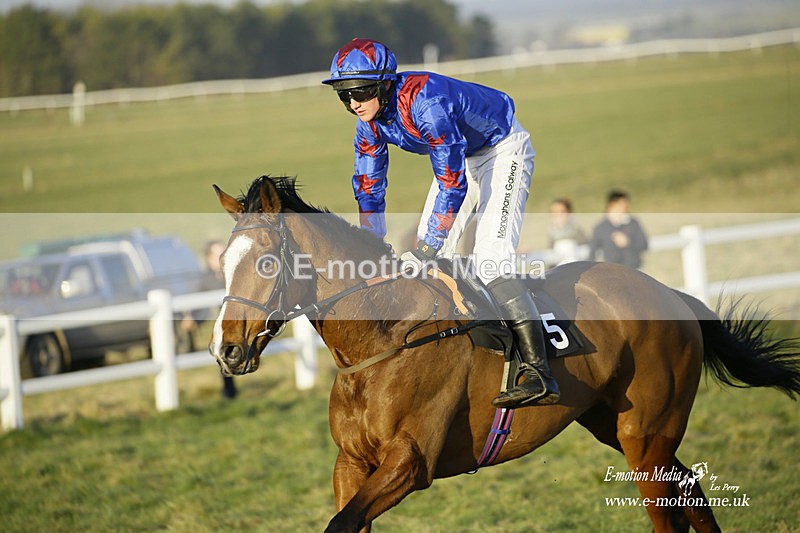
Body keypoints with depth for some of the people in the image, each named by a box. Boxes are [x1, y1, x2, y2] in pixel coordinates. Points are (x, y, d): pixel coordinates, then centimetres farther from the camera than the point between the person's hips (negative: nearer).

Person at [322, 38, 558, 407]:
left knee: (490, 258, -23)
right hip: (461, 157, 9)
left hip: (503, 151, -9)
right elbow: (368, 186, 1)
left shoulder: (424, 102, -36)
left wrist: (426, 249, -32)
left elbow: (453, 183, -35)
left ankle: (539, 374, -29)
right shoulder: (370, 119, -11)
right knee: (427, 262, 3)